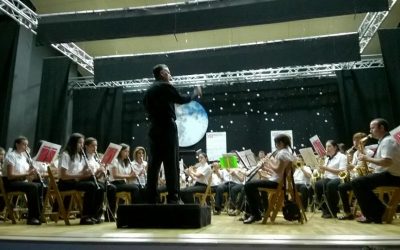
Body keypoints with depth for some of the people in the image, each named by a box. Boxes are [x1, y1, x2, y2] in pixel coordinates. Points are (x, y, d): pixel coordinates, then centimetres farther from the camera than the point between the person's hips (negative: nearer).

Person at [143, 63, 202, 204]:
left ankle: (151, 198, 5)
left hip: (154, 130, 7)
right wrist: (195, 93, 16)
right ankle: (173, 198, -9)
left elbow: (147, 108, 19)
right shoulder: (166, 86, -3)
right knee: (172, 165, -7)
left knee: (154, 164, 5)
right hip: (167, 129, -7)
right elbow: (182, 99, 2)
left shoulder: (149, 91, 18)